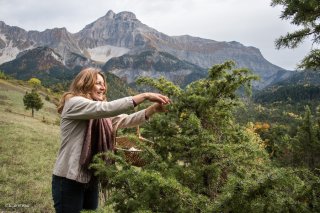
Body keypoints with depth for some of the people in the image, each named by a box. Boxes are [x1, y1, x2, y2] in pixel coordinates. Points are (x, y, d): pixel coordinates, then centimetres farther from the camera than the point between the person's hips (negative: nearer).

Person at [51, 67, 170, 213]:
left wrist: (153, 109, -16)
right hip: (69, 180, -7)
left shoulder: (99, 114, 12)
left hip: (91, 179, 8)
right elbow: (107, 108, -27)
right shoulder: (74, 103, -13)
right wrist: (144, 96, -28)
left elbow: (125, 119, 0)